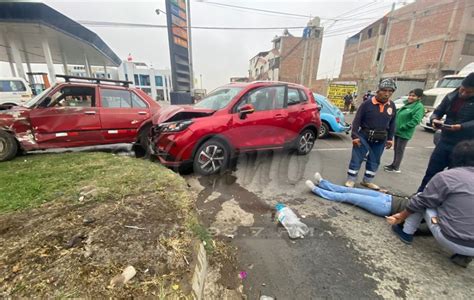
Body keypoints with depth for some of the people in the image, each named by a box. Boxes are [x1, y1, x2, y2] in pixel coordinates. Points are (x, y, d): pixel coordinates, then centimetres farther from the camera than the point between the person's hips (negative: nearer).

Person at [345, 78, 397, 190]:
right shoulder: (367, 104, -10)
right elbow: (357, 121, -10)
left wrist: (390, 139, 9)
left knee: (374, 161, 13)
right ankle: (351, 179, 9)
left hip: (380, 140, 5)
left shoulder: (392, 106, 4)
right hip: (364, 137, -5)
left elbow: (392, 124, 13)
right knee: (357, 159, -2)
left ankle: (367, 180, 27)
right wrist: (355, 136, -14)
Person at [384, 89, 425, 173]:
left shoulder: (419, 107, -12)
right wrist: (396, 126, 8)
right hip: (397, 131, 8)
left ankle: (396, 168, 11)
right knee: (396, 149, 15)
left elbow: (415, 121, -22)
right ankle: (394, 164, 28)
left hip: (404, 133, -8)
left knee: (400, 150, 1)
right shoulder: (407, 104, 13)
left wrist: (402, 127, -20)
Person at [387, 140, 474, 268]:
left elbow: (419, 202, -3)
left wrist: (401, 217, 13)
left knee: (421, 199, 9)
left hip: (452, 241, -5)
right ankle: (463, 255, 17)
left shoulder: (446, 176, -10)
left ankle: (406, 233, 18)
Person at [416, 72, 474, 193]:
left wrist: (461, 127, -29)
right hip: (445, 142, 3)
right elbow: (437, 112, 9)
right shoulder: (451, 96, 3)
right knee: (431, 172, 10)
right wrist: (435, 120, -12)